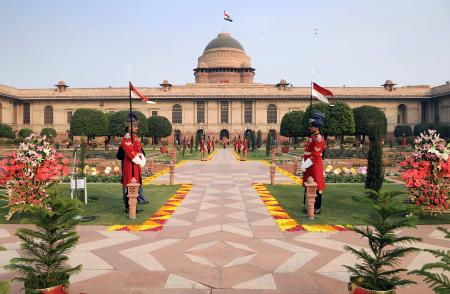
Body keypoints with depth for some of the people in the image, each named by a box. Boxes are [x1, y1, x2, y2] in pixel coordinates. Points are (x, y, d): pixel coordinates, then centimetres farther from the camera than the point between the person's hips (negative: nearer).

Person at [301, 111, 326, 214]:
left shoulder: (319, 138, -15)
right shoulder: (311, 137, 14)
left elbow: (315, 155, -20)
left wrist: (305, 165, -17)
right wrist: (303, 163, 7)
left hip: (315, 167, -9)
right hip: (308, 166, 9)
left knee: (316, 187, -1)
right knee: (307, 187, 15)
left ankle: (317, 209, 8)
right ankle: (307, 206, 26)